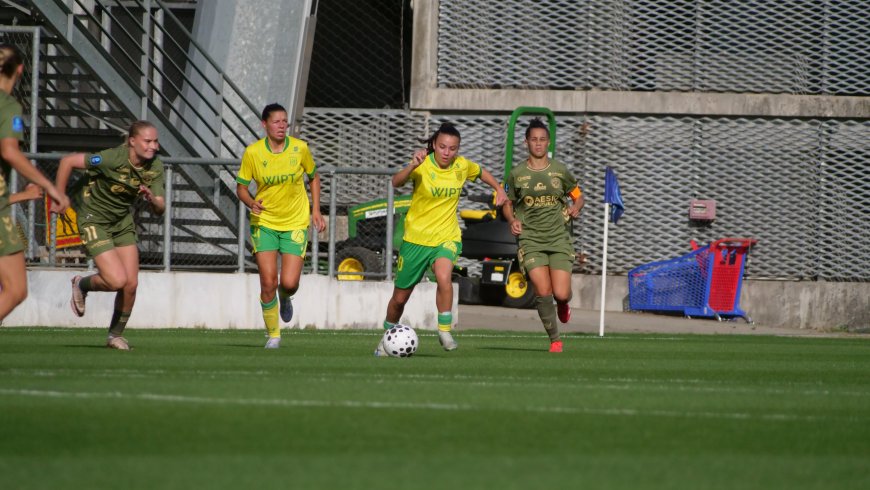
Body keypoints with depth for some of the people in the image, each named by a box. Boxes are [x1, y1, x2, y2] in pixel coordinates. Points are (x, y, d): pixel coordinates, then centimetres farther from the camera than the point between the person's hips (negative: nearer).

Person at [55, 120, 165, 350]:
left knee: (131, 284, 0)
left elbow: (160, 209, -6)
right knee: (117, 280, -17)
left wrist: (152, 199, -30)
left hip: (122, 220, 6)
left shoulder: (155, 167, -8)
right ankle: (82, 285, 16)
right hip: (93, 218, -6)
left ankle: (116, 335, 22)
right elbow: (68, 161, -22)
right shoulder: (113, 159, -28)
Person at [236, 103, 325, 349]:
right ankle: (273, 334, 11)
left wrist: (316, 210, 5)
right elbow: (241, 187, 0)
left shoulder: (300, 148, -5)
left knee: (289, 283, -10)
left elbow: (313, 177, 12)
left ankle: (285, 298, 29)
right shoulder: (252, 152, -9)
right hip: (264, 223, 0)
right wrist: (251, 203, -21)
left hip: (296, 223, 0)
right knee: (268, 283, -8)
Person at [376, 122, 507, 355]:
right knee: (400, 297, 10)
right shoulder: (423, 165, -16)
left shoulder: (462, 166, -3)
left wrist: (499, 189, 10)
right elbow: (396, 182, -35)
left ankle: (444, 331, -17)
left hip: (446, 237, 1)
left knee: (444, 278, -31)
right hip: (416, 237, -1)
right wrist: (412, 166, -51)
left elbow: (481, 172, 21)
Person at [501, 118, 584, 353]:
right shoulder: (517, 174, 5)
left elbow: (578, 196, 17)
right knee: (543, 291, -15)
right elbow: (507, 204, 17)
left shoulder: (560, 170, 6)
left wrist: (575, 208, -6)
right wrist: (512, 221, -3)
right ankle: (555, 340, 3)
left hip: (559, 239, 0)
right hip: (530, 240, 0)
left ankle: (563, 305, 30)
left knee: (561, 294, -10)